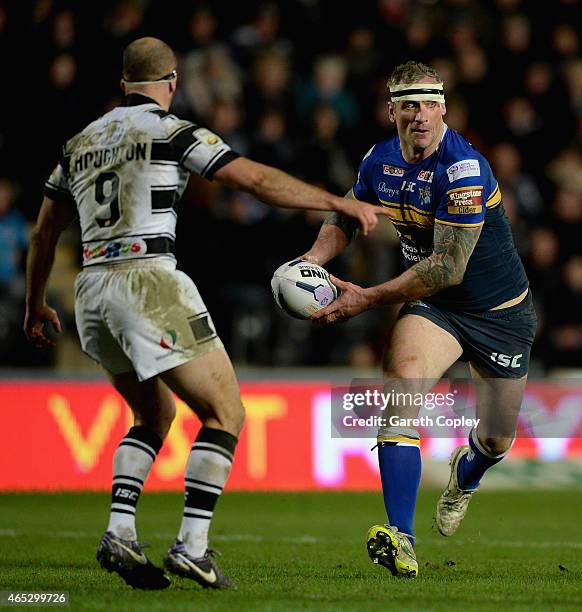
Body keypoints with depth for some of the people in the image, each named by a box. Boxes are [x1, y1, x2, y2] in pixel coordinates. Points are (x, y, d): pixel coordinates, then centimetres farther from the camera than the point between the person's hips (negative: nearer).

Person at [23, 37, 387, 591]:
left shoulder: (81, 142, 18)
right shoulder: (170, 131, -1)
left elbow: (43, 233, 25)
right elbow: (258, 180, -7)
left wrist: (35, 304, 38)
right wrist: (340, 203, 0)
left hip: (92, 290, 7)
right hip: (149, 283, -7)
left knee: (156, 415, 24)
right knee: (225, 415, 0)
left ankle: (119, 533, 7)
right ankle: (191, 545, -13)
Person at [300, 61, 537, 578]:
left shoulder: (463, 168, -29)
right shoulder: (379, 161, -7)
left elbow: (448, 266, -30)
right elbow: (347, 216, 13)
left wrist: (369, 299, -30)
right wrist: (315, 256, -9)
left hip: (500, 314, -3)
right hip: (433, 306, 3)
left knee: (497, 440, 11)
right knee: (401, 384, -27)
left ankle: (465, 474, 53)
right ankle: (401, 540, -34)